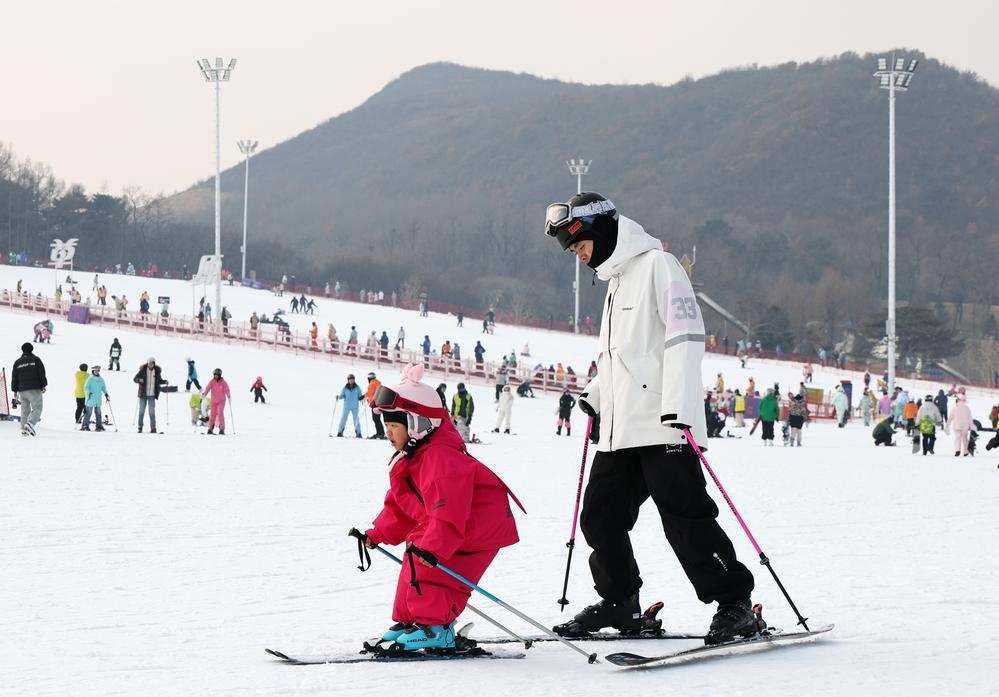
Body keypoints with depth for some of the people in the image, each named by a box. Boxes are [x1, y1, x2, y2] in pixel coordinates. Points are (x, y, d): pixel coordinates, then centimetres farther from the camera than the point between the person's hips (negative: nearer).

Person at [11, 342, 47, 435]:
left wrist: (15, 390, 15)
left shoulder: (17, 362, 12)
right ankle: (30, 423, -28)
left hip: (22, 390, 4)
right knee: (37, 408, -5)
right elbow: (42, 374, -4)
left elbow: (14, 378, 12)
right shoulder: (36, 360, 1)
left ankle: (24, 429, 5)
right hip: (34, 389, -4)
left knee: (25, 410, 11)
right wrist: (43, 386, 0)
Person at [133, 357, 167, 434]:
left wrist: (165, 382, -2)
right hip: (143, 394, 0)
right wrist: (139, 380, -24)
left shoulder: (157, 371, 4)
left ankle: (153, 428, -2)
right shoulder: (143, 370, -4)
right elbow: (134, 379, -3)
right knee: (141, 411, 5)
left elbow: (159, 380, 17)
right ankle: (140, 428, 14)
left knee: (152, 411, -5)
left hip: (152, 395, 1)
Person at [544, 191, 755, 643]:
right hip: (619, 430, 9)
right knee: (601, 517, 9)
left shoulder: (656, 265, -6)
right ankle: (620, 603, 20)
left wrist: (678, 407, -23)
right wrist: (597, 394, 21)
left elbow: (685, 335, -16)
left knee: (685, 519, -10)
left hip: (662, 428, -9)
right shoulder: (616, 278, 24)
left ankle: (734, 603, -4)